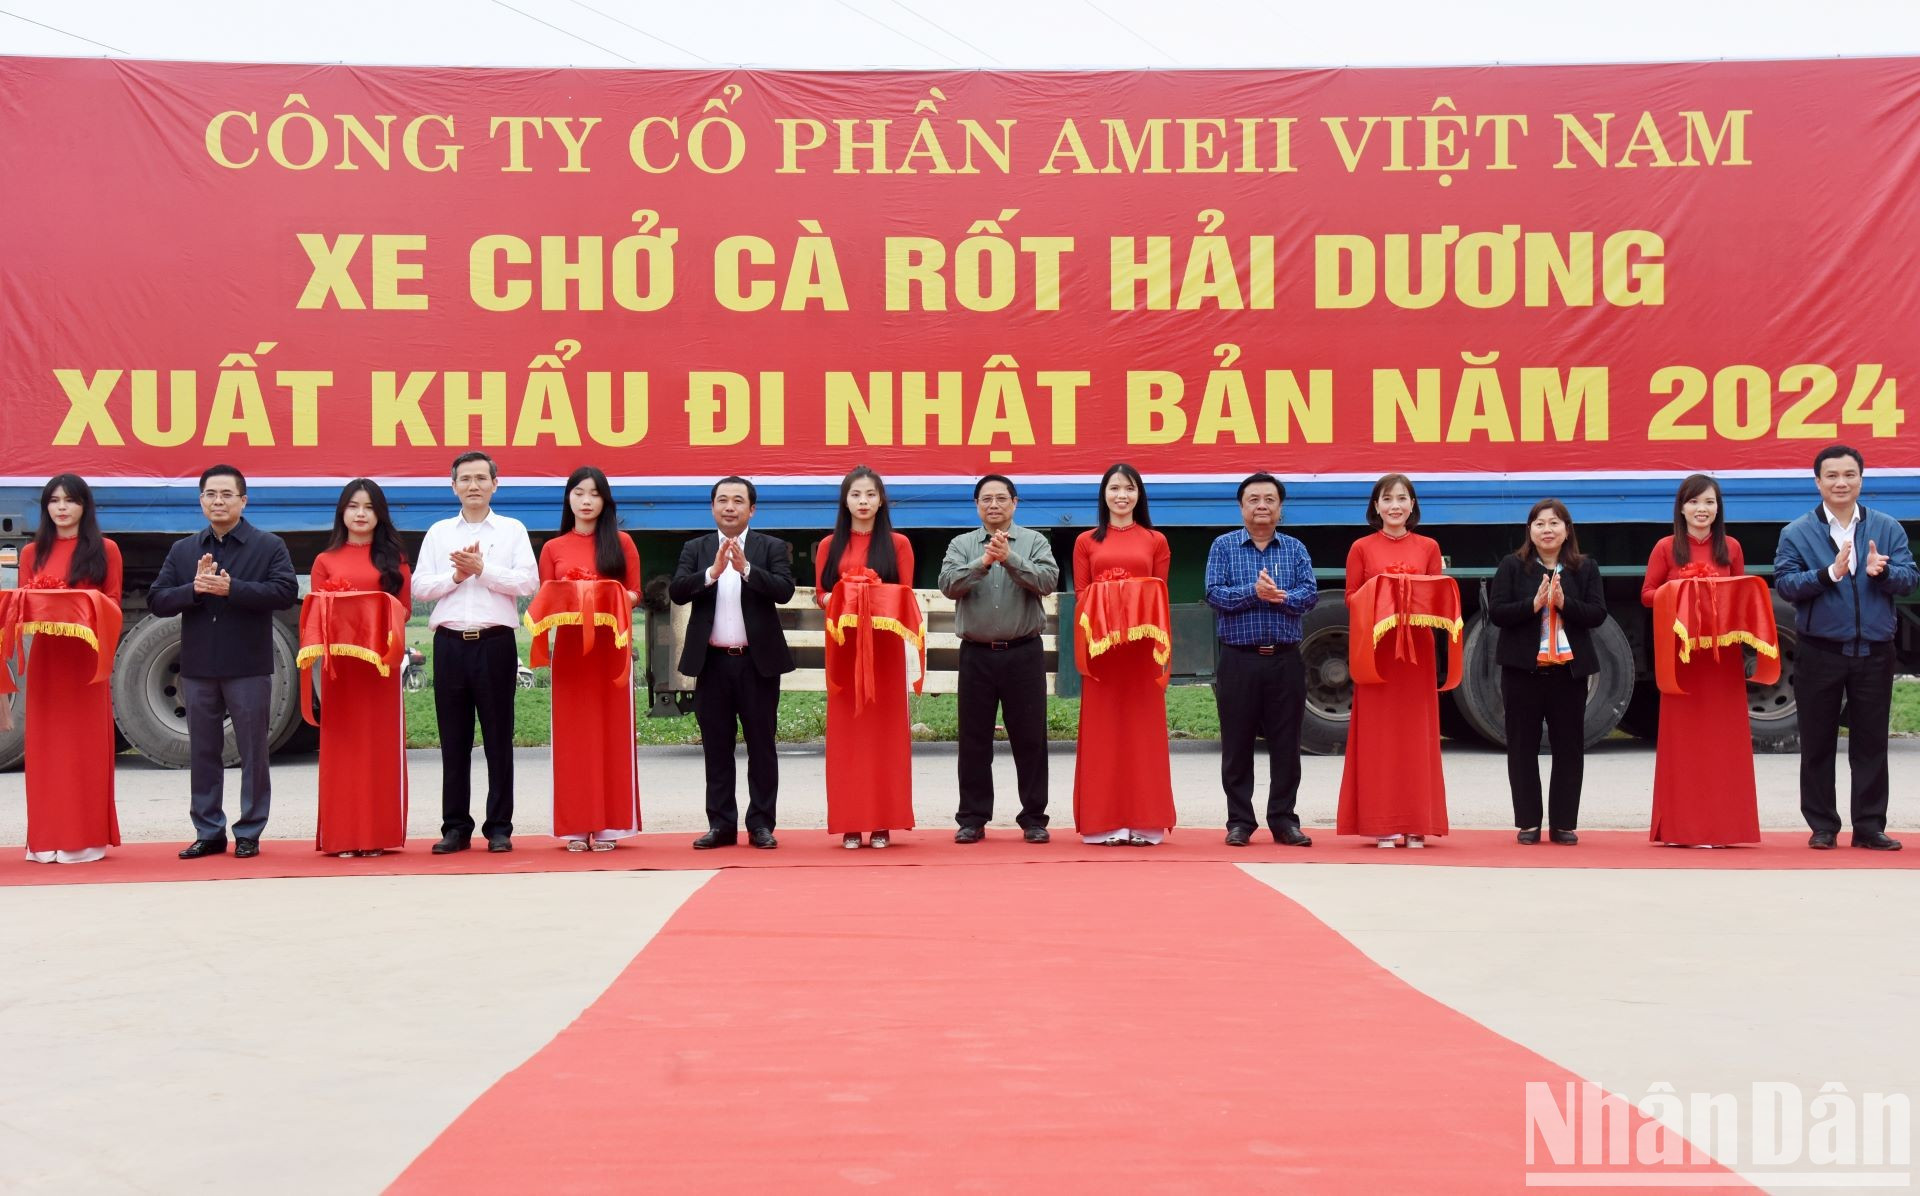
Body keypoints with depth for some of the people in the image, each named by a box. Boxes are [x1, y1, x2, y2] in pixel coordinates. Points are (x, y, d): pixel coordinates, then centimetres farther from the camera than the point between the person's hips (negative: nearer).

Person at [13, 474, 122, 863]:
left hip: (85, 657, -3)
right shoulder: (33, 552, 11)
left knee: (86, 743, 1)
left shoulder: (105, 550, 3)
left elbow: (113, 603, 2)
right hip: (45, 655, 3)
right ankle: (47, 839, 7)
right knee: (45, 745, 2)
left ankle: (86, 838, 5)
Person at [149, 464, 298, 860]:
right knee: (203, 753, 9)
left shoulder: (269, 546, 1)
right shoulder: (182, 550, 12)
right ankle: (208, 832, 17)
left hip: (249, 667, -4)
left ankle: (249, 833, 11)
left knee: (253, 752, 2)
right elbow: (157, 601, 4)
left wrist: (231, 588, -21)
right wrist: (194, 589, -14)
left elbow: (286, 591, -14)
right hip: (198, 668, 4)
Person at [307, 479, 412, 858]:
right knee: (342, 744, -1)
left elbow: (404, 609, 3)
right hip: (339, 663, 0)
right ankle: (343, 836, 1)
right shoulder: (325, 562, 11)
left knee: (380, 743, 0)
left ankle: (378, 833, 3)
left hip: (381, 661, 0)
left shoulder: (393, 560, 11)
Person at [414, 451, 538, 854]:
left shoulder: (512, 530, 8)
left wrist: (483, 569, -10)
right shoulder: (438, 533, 13)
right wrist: (457, 575, -8)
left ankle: (499, 828, 6)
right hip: (450, 643, 2)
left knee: (498, 738, 1)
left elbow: (528, 581, -4)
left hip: (495, 642, -2)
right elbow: (420, 586, 6)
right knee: (453, 740, 4)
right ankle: (455, 827, 10)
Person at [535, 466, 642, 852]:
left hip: (612, 647, -1)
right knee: (573, 735, 0)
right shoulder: (553, 548, 11)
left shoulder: (621, 542, 8)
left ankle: (609, 824, 3)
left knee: (611, 732, -1)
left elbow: (634, 593, 5)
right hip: (569, 647, 1)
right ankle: (576, 827, 2)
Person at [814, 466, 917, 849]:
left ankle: (883, 821, 2)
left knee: (884, 728, -2)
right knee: (846, 730, -1)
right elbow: (820, 594, 7)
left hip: (884, 644, -1)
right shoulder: (830, 546, 11)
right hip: (844, 644, 1)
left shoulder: (897, 544, 7)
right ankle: (850, 822, 2)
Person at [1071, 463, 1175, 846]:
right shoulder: (1086, 542, 9)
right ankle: (1104, 823, 4)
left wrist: (1163, 649, -10)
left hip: (1143, 646, 0)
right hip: (1101, 646, 0)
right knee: (1102, 733, 0)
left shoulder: (1156, 541, 10)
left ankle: (1144, 822, 6)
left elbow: (1162, 597, 6)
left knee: (1143, 732, 1)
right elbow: (1081, 596, 5)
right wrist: (1085, 646, -13)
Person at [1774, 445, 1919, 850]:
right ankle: (1822, 826, 14)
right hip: (1819, 653, -1)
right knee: (1818, 743, 5)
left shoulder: (1887, 528, 6)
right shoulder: (1797, 533, 0)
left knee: (1871, 742, 5)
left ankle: (1869, 826, 12)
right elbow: (1784, 582, -10)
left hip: (1874, 652, 1)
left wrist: (1882, 572, -22)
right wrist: (1830, 573, -24)